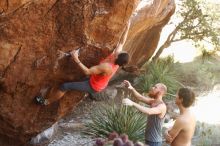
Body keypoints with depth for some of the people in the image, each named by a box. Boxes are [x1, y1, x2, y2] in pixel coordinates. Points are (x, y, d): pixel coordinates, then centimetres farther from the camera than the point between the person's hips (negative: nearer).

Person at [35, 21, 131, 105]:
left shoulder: (106, 67, -41)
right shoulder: (117, 55, -17)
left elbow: (87, 71, -38)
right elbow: (121, 43, 0)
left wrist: (76, 60, -40)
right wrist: (127, 29, 0)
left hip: (93, 87, -9)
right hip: (101, 84, 9)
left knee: (65, 86, -7)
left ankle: (47, 102, 11)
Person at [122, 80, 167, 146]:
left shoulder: (162, 106, -19)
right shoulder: (153, 101, 7)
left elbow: (149, 111, -36)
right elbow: (140, 97, -2)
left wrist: (132, 103, -44)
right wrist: (131, 88, -21)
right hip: (148, 139, 8)